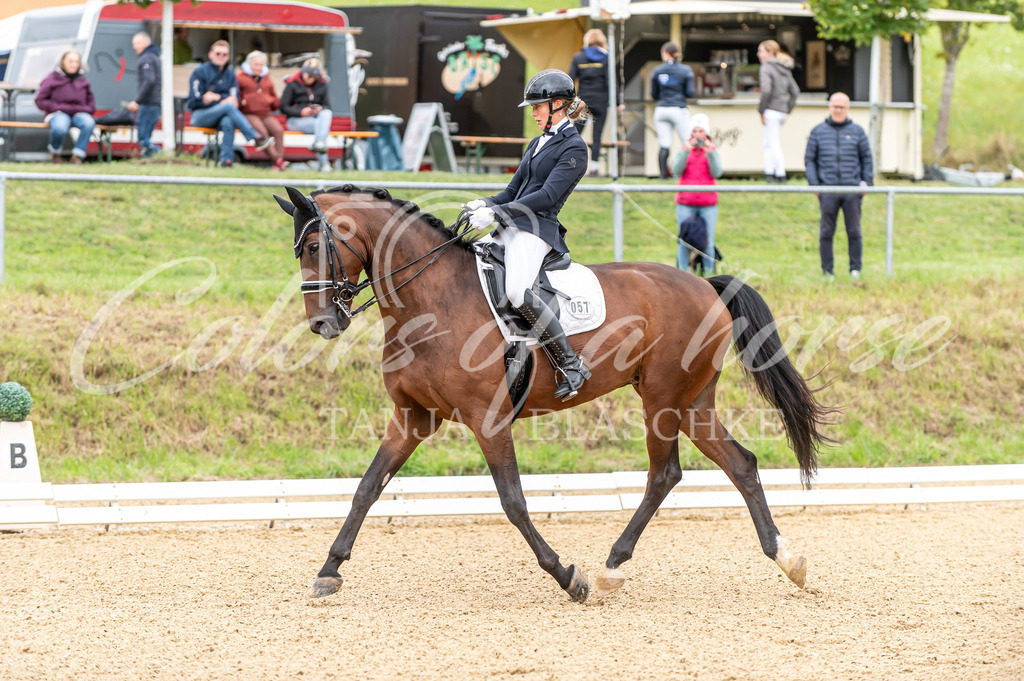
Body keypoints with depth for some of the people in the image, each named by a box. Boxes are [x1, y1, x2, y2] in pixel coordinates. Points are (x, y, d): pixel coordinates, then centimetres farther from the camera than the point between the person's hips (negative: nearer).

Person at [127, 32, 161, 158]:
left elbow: (149, 81, -20)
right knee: (145, 137, 11)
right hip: (157, 104, 10)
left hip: (149, 103, -10)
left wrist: (137, 101, -22)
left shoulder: (146, 58, -8)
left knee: (143, 138, -12)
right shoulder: (156, 57, 23)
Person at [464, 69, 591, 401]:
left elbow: (547, 196, -15)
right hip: (511, 228, 10)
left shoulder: (574, 148, -6)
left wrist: (496, 213, -19)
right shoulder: (538, 142, 22)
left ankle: (570, 365, -28)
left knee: (517, 291, -32)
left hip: (536, 229, -10)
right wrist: (485, 204, 2)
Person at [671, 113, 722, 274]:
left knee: (708, 243, -1)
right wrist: (686, 151, -18)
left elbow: (717, 173, -5)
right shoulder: (684, 150, 7)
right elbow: (676, 170, -7)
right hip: (685, 203, 0)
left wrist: (710, 152, -16)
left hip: (708, 203, 0)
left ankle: (709, 275, 5)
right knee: (684, 242, -3)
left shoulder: (712, 151, 8)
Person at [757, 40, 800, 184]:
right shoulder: (785, 69, 14)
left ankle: (780, 174, -3)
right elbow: (794, 91, 14)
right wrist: (787, 110, 17)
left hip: (771, 111, -8)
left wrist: (761, 110, -14)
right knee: (768, 144, 14)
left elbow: (766, 91, -22)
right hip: (782, 110, 8)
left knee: (774, 144, -3)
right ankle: (769, 173, 14)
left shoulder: (767, 68, -11)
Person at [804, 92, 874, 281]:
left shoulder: (857, 131, 11)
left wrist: (867, 182, 4)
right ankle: (827, 271, 5)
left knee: (854, 231, 0)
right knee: (826, 231, 0)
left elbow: (867, 158, 14)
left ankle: (855, 269, 8)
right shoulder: (818, 131, 11)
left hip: (852, 189, 0)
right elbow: (809, 159, 11)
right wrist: (814, 184, 1)